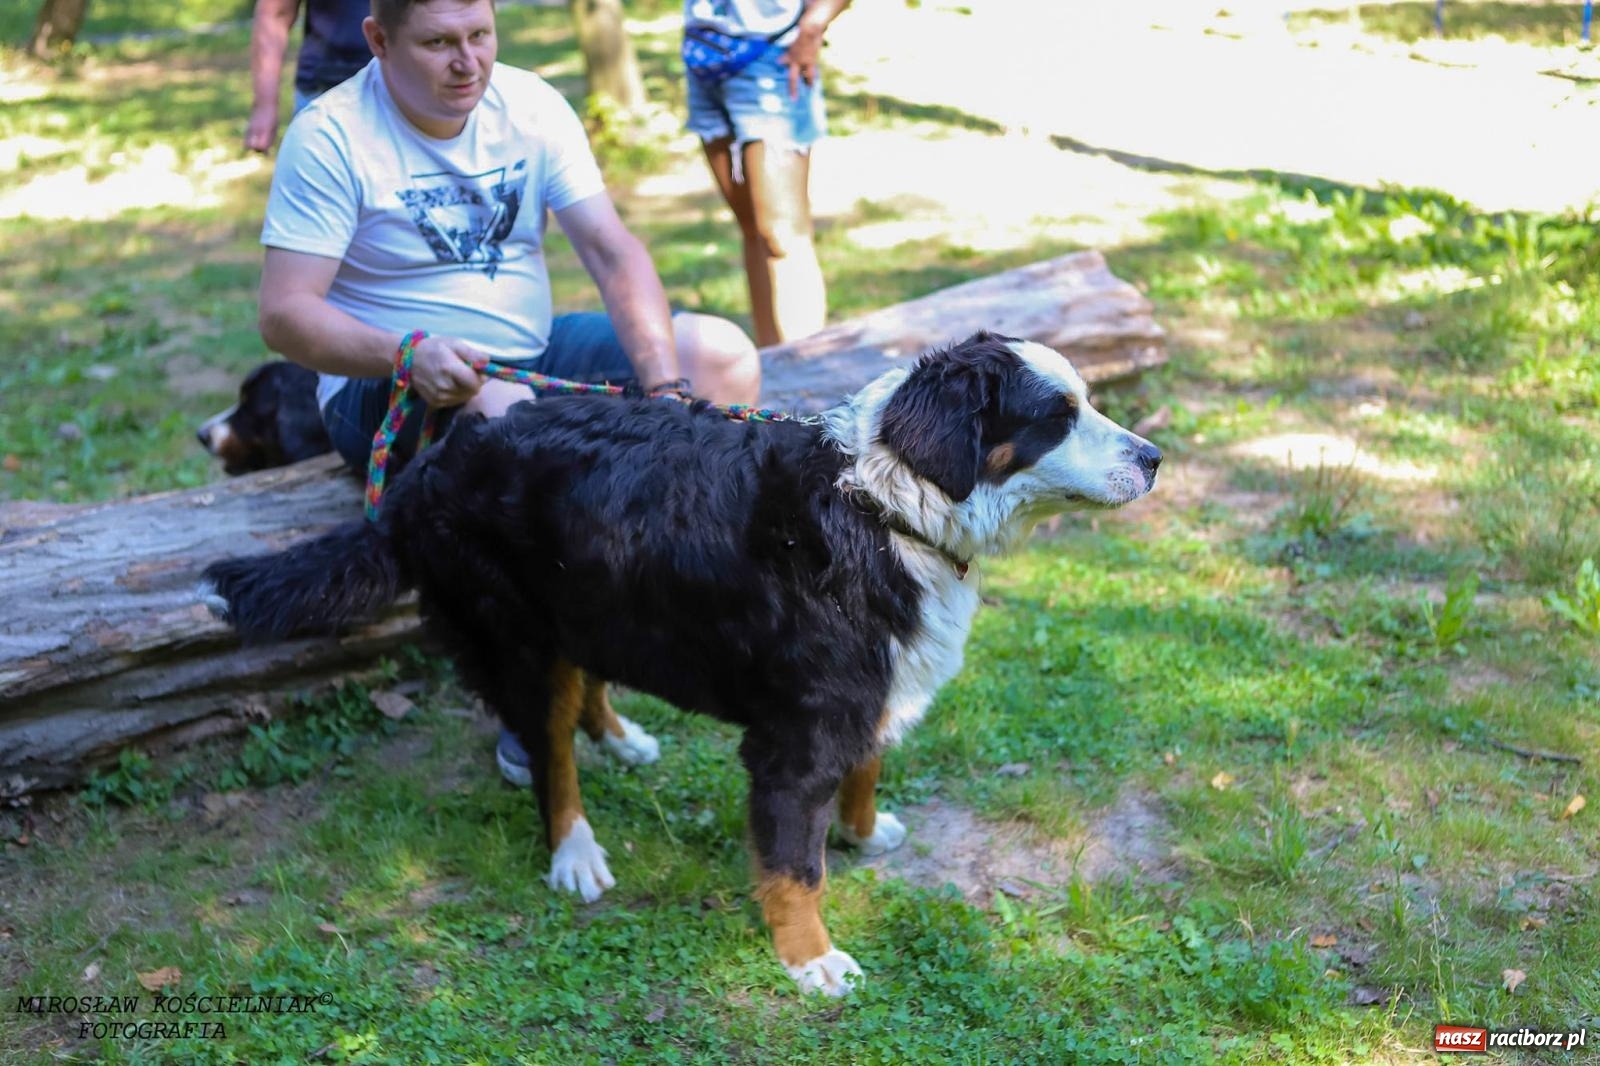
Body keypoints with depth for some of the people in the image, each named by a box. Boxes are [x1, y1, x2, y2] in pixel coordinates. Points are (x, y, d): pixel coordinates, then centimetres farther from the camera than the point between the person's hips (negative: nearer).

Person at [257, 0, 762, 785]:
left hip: (531, 355, 5)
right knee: (512, 417, -39)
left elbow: (613, 253, -9)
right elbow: (284, 316, -19)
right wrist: (409, 354, -36)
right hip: (390, 386, -5)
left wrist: (667, 388, -24)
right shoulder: (331, 135, -15)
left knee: (721, 352, -10)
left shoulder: (531, 106, -2)